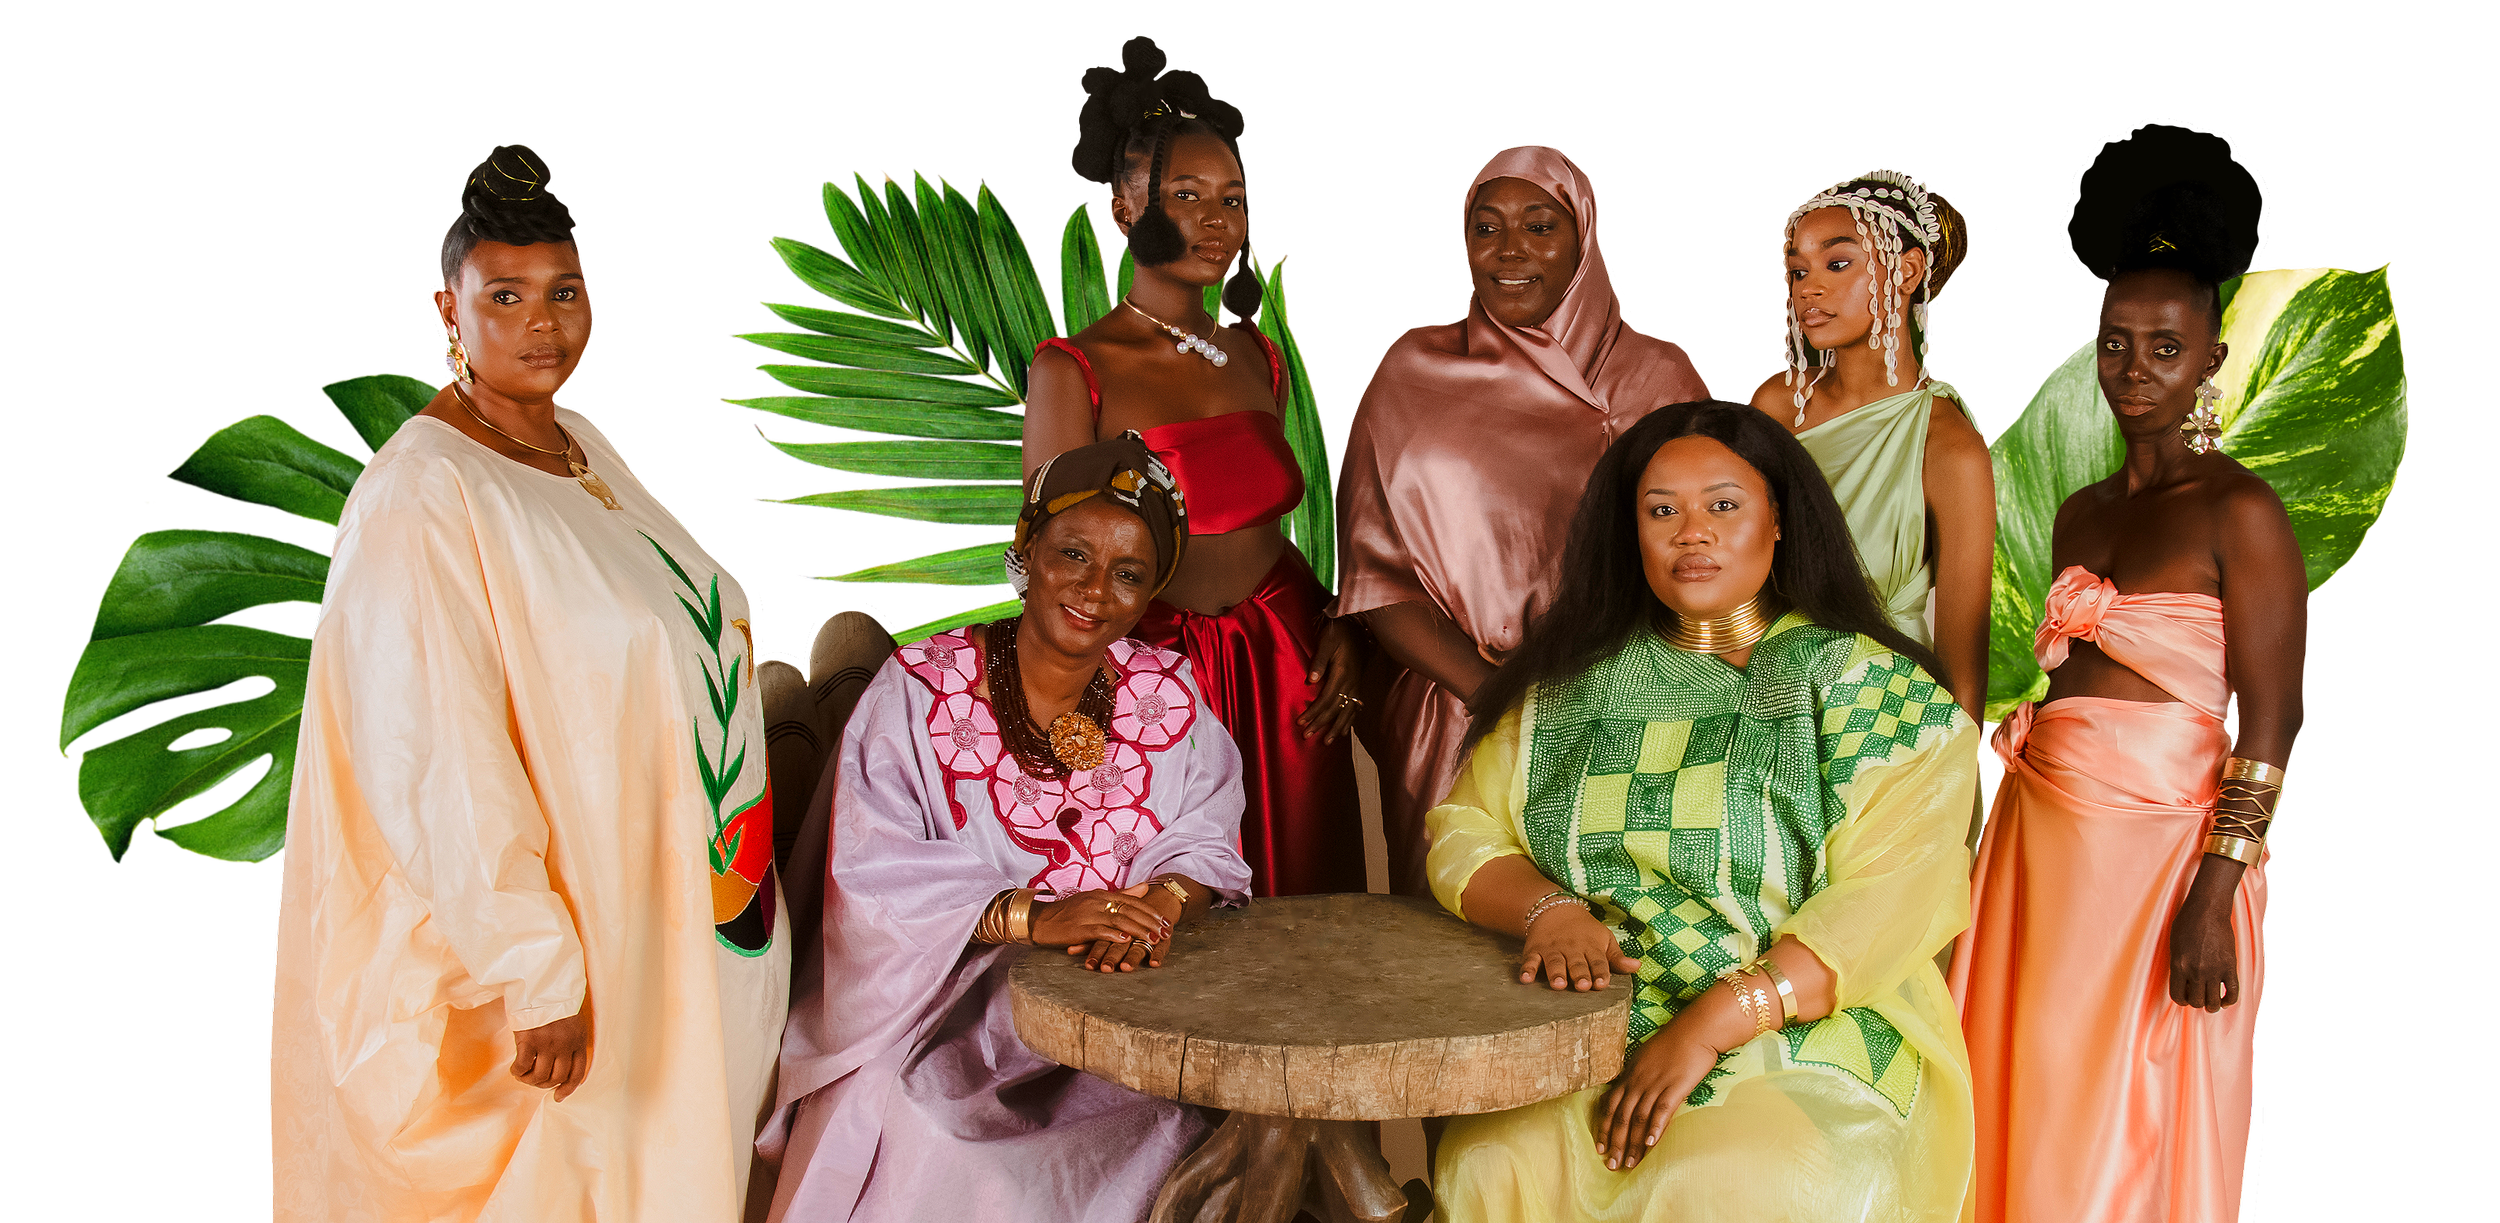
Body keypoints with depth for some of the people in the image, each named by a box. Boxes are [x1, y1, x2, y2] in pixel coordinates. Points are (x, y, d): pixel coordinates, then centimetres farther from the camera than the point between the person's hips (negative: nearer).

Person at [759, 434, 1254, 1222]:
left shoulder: (1168, 698, 8)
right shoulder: (919, 693, -4)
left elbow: (1204, 843, 3)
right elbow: (875, 877, -12)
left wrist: (1163, 900, -20)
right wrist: (1031, 915, -25)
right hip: (943, 1020, -3)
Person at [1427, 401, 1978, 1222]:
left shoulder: (1871, 686, 0)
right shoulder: (1575, 685, 13)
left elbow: (1889, 899, -10)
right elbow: (1463, 832, 11)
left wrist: (1712, 1023, -19)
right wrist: (1549, 910, -12)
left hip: (1800, 1034, -2)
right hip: (1581, 1026, 3)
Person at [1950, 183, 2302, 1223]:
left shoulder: (2239, 511, -8)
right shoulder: (2079, 513, 12)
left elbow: (2269, 725, -12)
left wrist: (2211, 898, -19)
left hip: (2160, 846, -6)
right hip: (2043, 841, 6)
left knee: (2133, 1129, 4)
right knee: (2027, 1104, 11)